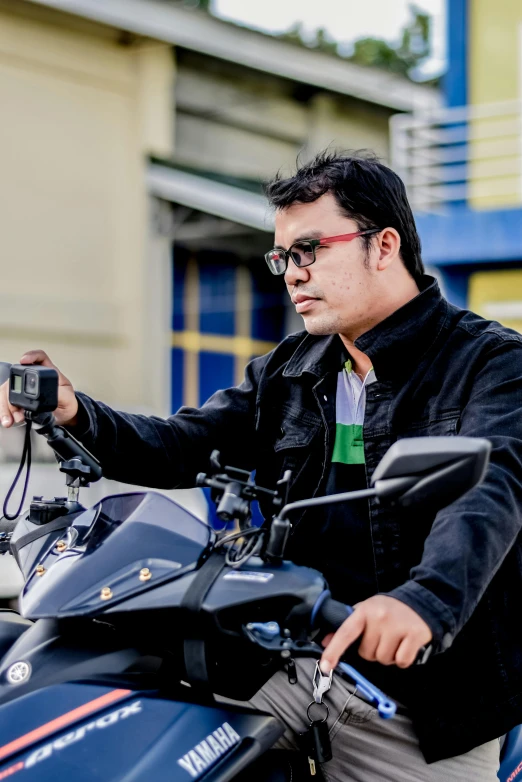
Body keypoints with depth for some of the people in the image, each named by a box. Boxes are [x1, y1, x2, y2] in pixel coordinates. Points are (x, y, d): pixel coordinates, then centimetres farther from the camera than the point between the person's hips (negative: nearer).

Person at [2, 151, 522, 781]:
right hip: (294, 663, 4)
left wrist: (427, 598, -45)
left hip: (425, 701, -4)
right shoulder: (286, 373, 15)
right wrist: (77, 417, -12)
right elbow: (183, 447, 8)